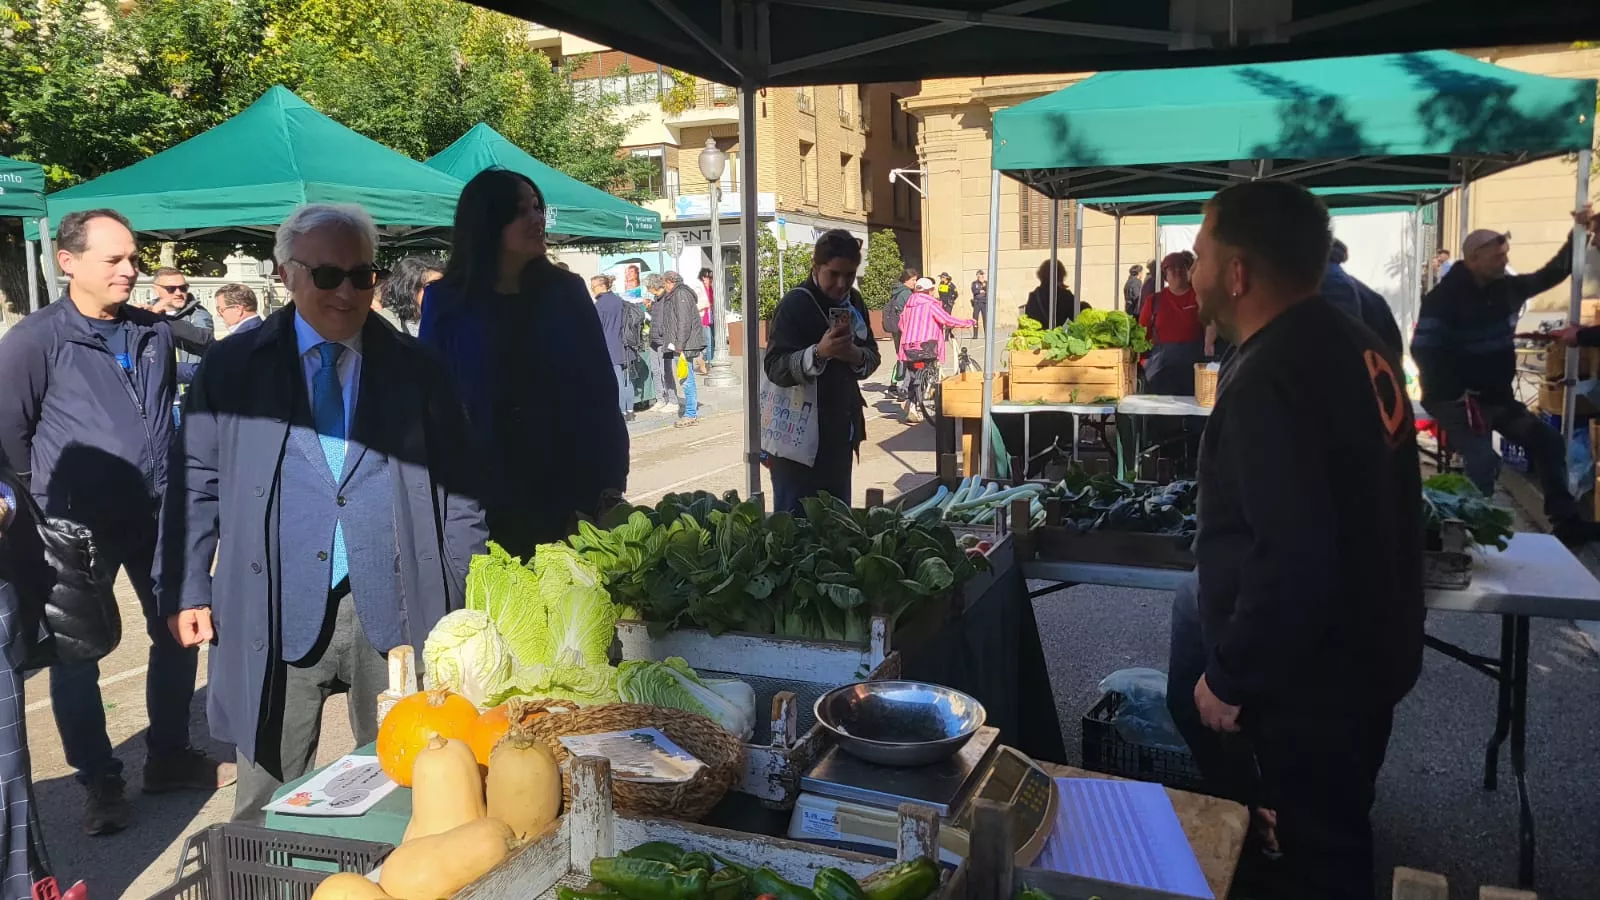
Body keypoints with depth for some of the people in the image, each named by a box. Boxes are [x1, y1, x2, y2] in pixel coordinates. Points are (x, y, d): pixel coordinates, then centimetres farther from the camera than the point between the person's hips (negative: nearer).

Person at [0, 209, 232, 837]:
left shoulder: (155, 333, 5)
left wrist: (171, 483, 13)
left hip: (156, 513, 5)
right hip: (78, 525, -5)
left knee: (178, 632, 13)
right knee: (76, 654, 6)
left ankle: (170, 758, 30)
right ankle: (100, 783, 21)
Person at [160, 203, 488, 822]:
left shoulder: (416, 370, 5)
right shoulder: (231, 369, 5)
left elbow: (459, 491, 5)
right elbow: (195, 486, 8)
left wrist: (471, 602, 1)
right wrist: (187, 592, 1)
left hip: (395, 610, 1)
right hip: (275, 615, 0)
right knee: (270, 804, 9)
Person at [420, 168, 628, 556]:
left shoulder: (565, 291, 3)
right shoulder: (447, 302, 1)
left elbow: (600, 390, 3)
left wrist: (611, 478, -5)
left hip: (568, 492, 1)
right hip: (483, 496, -1)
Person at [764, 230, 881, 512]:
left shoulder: (853, 302, 8)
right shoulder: (795, 305, -14)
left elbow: (872, 355, 12)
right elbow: (774, 368, -20)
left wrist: (857, 356, -11)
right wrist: (819, 353, -36)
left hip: (839, 433, 7)